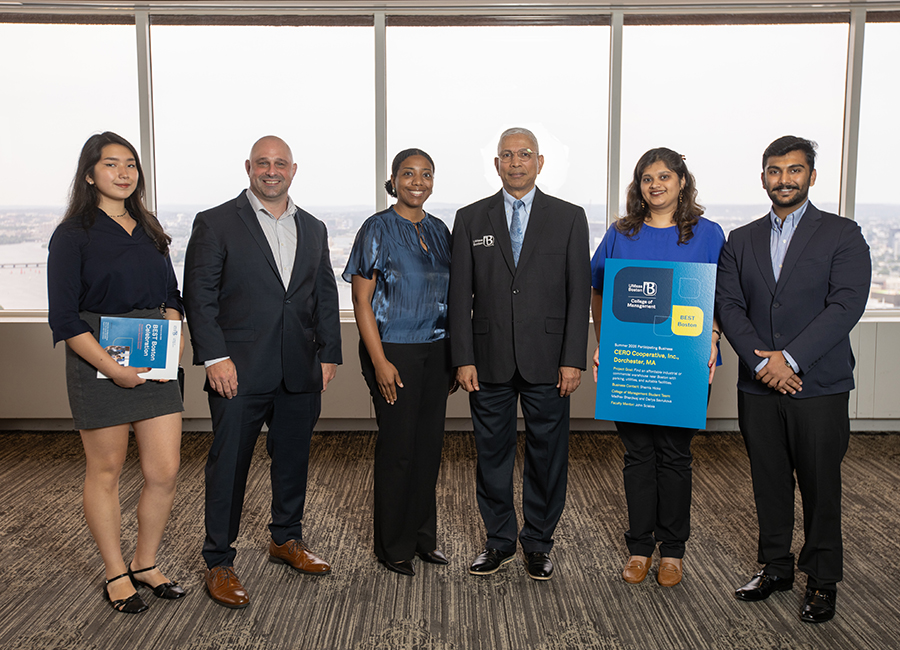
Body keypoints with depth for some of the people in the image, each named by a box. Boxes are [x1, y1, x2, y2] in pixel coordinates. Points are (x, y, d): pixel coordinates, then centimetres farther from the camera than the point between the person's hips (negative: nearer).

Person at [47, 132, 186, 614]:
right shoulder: (73, 235, -4)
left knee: (165, 472, 4)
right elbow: (64, 318, -10)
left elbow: (171, 295, 18)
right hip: (99, 365, -5)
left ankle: (145, 564, 25)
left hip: (155, 365, 5)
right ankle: (116, 575, 25)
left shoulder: (150, 230, 12)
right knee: (106, 471, 8)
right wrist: (111, 367, -18)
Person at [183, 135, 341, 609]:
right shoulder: (215, 223, -1)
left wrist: (329, 354, 6)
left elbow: (326, 297, 14)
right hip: (239, 372, -4)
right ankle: (218, 563, 17)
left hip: (300, 372, 5)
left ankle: (286, 539, 35)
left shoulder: (313, 229, 13)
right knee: (228, 464, 3)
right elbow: (198, 296, -6)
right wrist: (214, 357, -14)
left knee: (293, 458, 15)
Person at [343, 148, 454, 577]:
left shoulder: (439, 230, 11)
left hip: (435, 351, 5)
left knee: (429, 444, 10)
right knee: (398, 448, 2)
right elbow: (361, 300, -9)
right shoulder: (378, 229, -6)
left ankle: (423, 536, 26)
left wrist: (454, 355, 11)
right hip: (394, 350, -5)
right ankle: (393, 546, 18)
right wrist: (379, 360, -16)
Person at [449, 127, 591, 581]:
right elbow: (460, 295, 3)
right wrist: (463, 359, -3)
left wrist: (573, 359, -6)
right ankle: (499, 540, 25)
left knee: (547, 454, 7)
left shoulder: (569, 218, 4)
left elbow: (579, 293, 1)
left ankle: (538, 542, 24)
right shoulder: (470, 219, 6)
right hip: (489, 360, 1)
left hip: (547, 361, -1)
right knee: (492, 454, 9)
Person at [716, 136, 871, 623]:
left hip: (819, 386, -3)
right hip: (758, 386, 3)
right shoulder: (740, 241, 11)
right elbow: (728, 305, 2)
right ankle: (775, 566, 28)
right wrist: (762, 362, -12)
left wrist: (791, 358, -16)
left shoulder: (842, 235, 0)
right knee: (768, 482, 12)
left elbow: (847, 305, -10)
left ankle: (822, 579, 21)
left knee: (820, 485, 5)